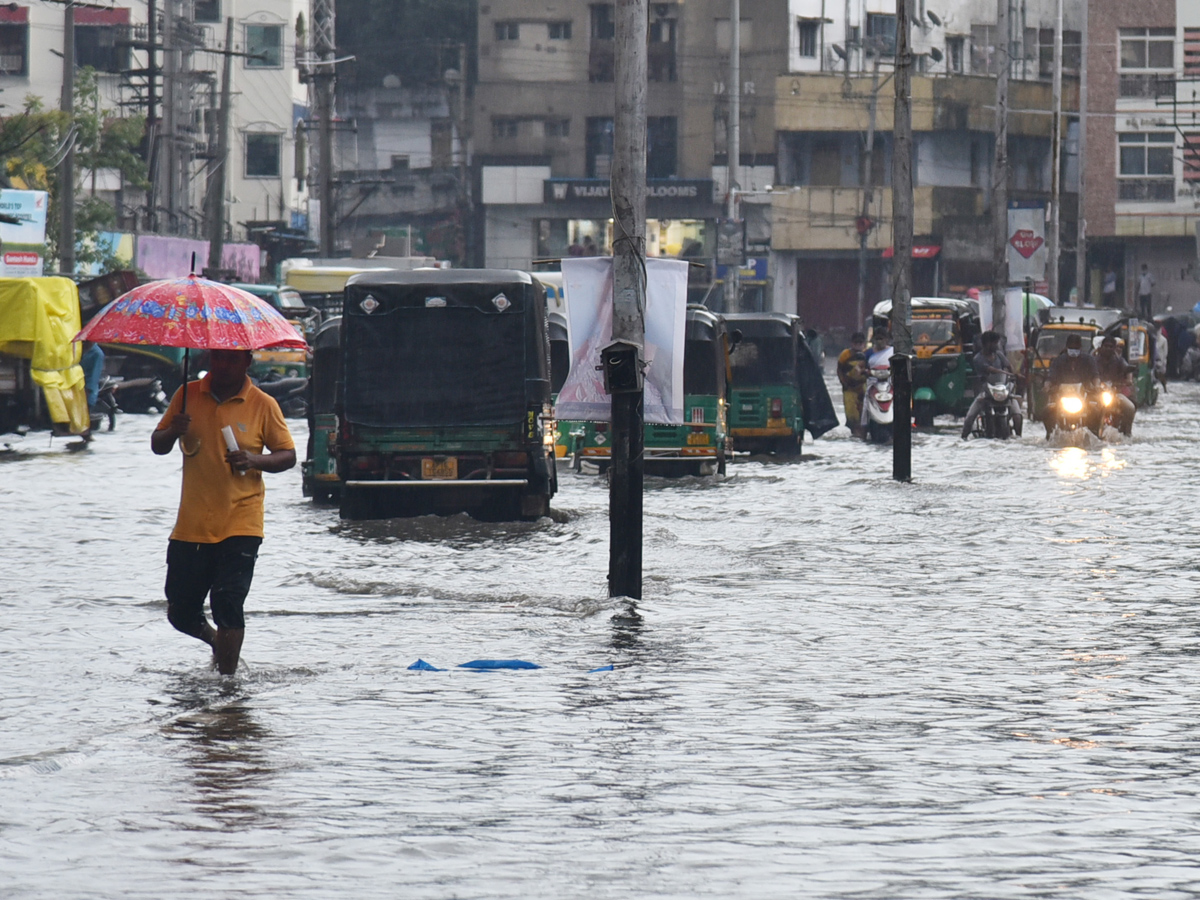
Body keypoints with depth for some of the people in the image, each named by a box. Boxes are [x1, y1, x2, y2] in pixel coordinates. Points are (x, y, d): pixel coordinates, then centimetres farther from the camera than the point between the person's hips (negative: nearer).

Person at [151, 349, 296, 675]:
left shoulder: (262, 405, 0)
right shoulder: (188, 395, 7)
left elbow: (288, 455, 3)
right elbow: (158, 446, 11)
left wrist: (256, 460, -17)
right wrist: (173, 431, -12)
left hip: (240, 525, -3)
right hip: (191, 525, 3)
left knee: (228, 603, -16)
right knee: (180, 612, 7)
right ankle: (218, 643, 37)